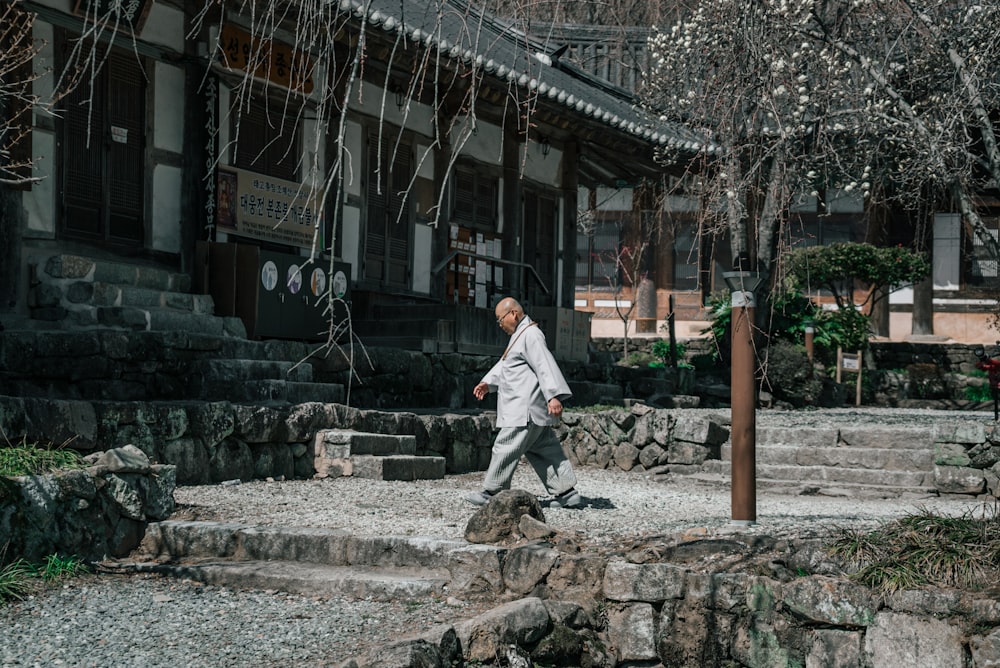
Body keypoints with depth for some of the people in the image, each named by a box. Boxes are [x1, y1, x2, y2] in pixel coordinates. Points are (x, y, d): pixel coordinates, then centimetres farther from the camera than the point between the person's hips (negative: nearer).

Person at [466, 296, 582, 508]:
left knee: (505, 447, -4)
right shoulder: (520, 336, 20)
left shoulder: (531, 335, -15)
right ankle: (567, 493, 8)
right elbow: (504, 364, 31)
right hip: (526, 409, 11)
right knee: (544, 450, 9)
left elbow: (545, 366, -25)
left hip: (525, 409, -11)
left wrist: (554, 396, -33)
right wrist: (488, 382, 21)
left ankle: (491, 493, 3)